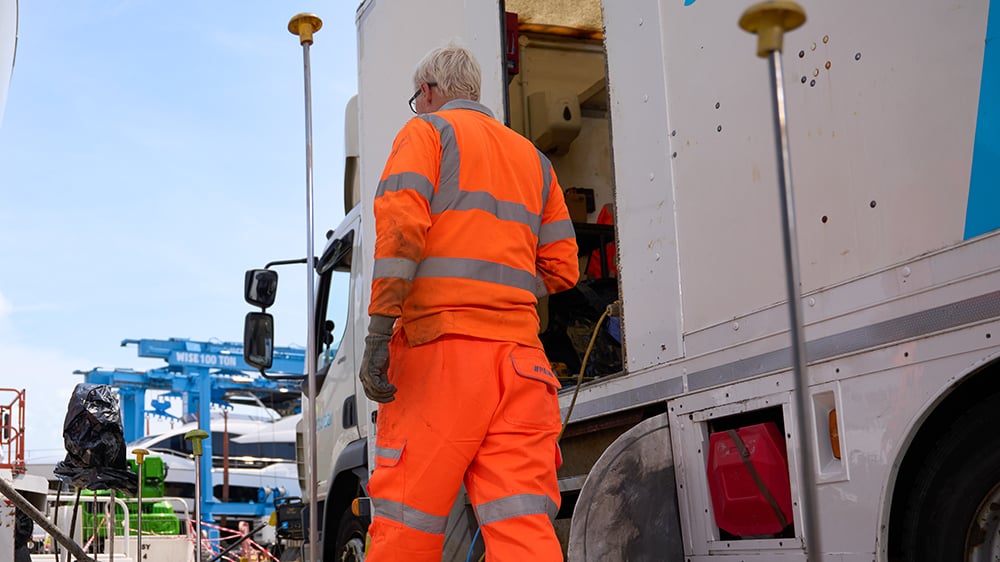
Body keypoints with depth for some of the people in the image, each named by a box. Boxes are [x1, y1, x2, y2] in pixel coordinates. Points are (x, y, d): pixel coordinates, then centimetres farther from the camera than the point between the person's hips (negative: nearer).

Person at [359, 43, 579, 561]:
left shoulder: (427, 131, 10)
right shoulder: (533, 158, 27)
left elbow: (401, 225, -8)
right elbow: (561, 269, 20)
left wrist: (378, 330, -13)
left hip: (441, 347, -5)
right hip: (519, 355, 5)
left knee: (406, 519, -2)